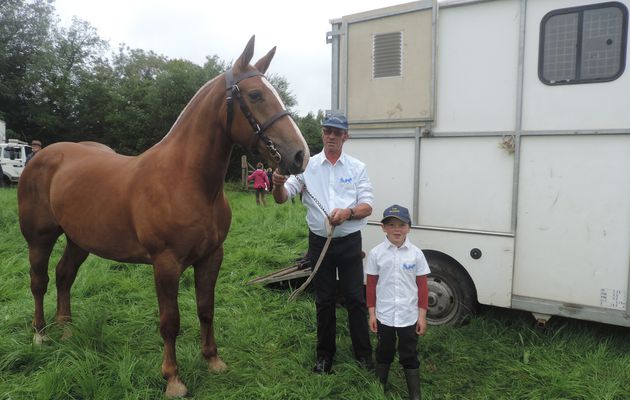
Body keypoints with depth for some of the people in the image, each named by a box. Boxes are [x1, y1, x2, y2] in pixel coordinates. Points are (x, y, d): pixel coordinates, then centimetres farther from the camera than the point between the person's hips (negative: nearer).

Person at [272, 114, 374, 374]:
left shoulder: (357, 168, 1)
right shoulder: (308, 166, 0)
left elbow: (367, 206, -5)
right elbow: (282, 198, -7)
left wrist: (348, 212, -26)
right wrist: (278, 184, -30)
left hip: (349, 242, 0)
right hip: (319, 242, 1)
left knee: (355, 299, 6)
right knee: (324, 301, 12)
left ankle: (363, 352, 22)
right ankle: (325, 354, 27)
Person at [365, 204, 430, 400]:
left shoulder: (416, 254, -7)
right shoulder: (376, 253, -7)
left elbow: (422, 286, -1)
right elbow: (371, 285, -1)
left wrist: (422, 315, -2)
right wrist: (371, 313, 0)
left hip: (409, 316, -1)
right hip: (384, 315, 1)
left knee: (410, 357, 12)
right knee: (383, 354, 19)